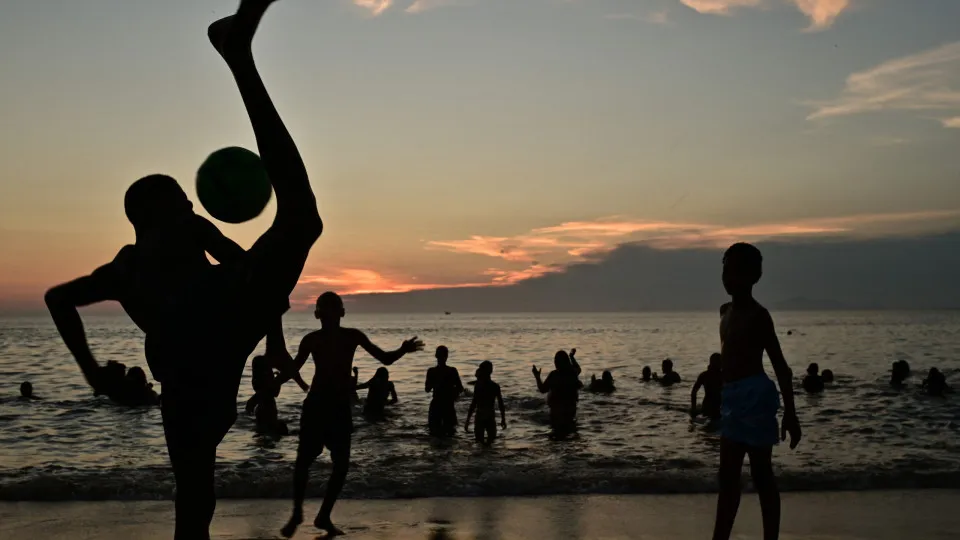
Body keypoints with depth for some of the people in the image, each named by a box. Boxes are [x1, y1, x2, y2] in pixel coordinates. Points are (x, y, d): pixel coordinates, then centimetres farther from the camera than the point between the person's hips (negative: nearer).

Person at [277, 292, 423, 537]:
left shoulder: (352, 336, -3)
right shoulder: (311, 339, -3)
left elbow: (384, 358, -2)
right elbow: (292, 370, 4)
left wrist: (402, 350, -22)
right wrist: (273, 382, -16)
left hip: (341, 408, 1)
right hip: (315, 405, -1)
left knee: (341, 464, -2)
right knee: (304, 460, -6)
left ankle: (324, 516, 13)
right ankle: (297, 514, 12)